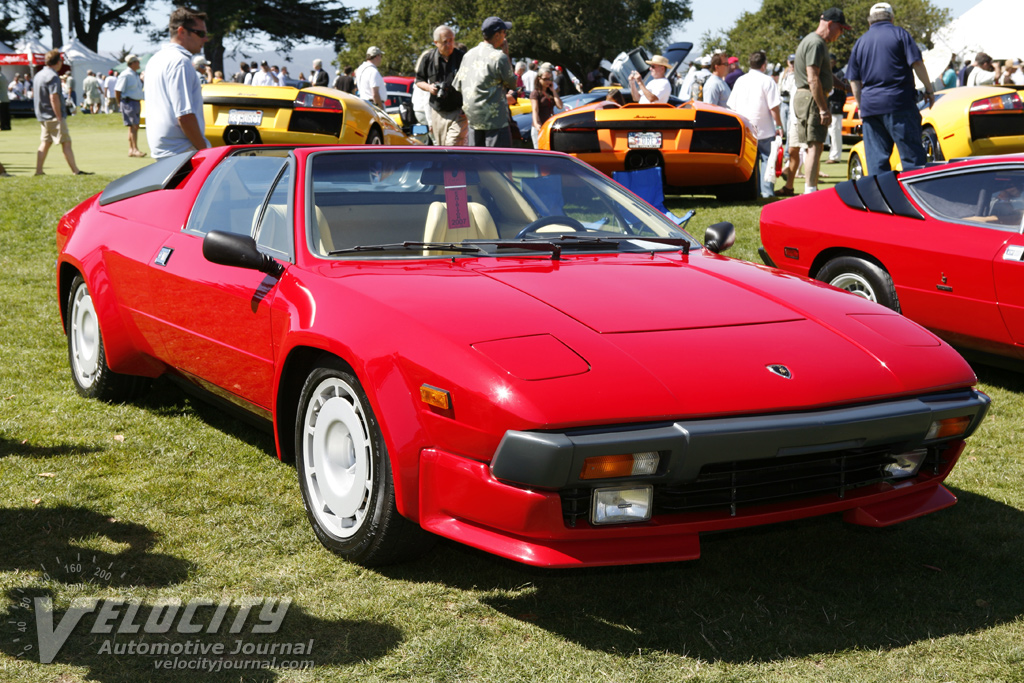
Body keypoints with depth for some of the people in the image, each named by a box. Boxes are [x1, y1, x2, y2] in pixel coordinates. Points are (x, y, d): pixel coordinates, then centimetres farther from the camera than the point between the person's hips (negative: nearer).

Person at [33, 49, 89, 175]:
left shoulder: (38, 75, 14)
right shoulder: (53, 77, -16)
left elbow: (34, 94, 21)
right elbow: (54, 98, -22)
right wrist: (59, 117, -20)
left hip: (42, 116, 9)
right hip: (53, 116, -9)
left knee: (44, 143, 12)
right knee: (66, 143, -6)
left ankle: (39, 171, 10)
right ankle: (76, 171, -6)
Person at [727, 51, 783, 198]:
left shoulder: (740, 80, 9)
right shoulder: (767, 81, -7)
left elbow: (732, 106, 12)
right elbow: (774, 107, -11)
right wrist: (779, 126, -3)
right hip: (764, 130, -4)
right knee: (767, 159, 1)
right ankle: (767, 191, -4)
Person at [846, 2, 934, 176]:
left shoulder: (860, 42, 14)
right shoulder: (899, 33, 3)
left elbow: (854, 80, 14)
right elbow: (917, 64, -5)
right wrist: (929, 90, 3)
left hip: (870, 105, 4)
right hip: (899, 103, -4)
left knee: (875, 159, 4)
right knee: (912, 155, -3)